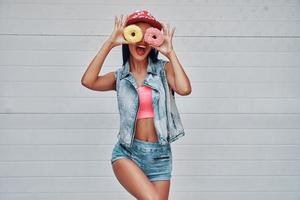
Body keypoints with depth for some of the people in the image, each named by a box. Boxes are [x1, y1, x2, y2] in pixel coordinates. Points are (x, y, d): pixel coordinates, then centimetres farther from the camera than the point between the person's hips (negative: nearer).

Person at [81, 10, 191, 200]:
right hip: (127, 153, -1)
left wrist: (170, 52, -13)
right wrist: (109, 43, -14)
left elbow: (184, 89, -19)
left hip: (160, 155, 1)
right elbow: (88, 81, -15)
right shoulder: (119, 77, 4)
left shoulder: (164, 68, 1)